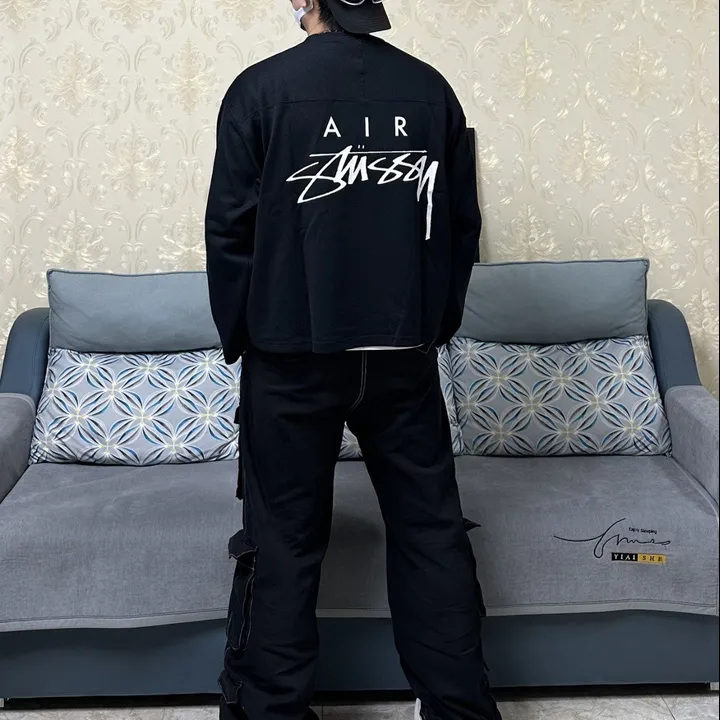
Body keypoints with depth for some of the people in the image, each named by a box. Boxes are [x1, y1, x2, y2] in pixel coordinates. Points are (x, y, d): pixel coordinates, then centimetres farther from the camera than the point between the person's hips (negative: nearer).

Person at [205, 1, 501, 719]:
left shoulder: (261, 89, -6)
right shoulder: (431, 89, 3)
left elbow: (230, 229, -5)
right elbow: (463, 223, 7)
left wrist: (239, 337, 7)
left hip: (292, 356, -2)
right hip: (407, 356, 3)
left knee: (282, 541, 8)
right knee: (432, 529, 12)